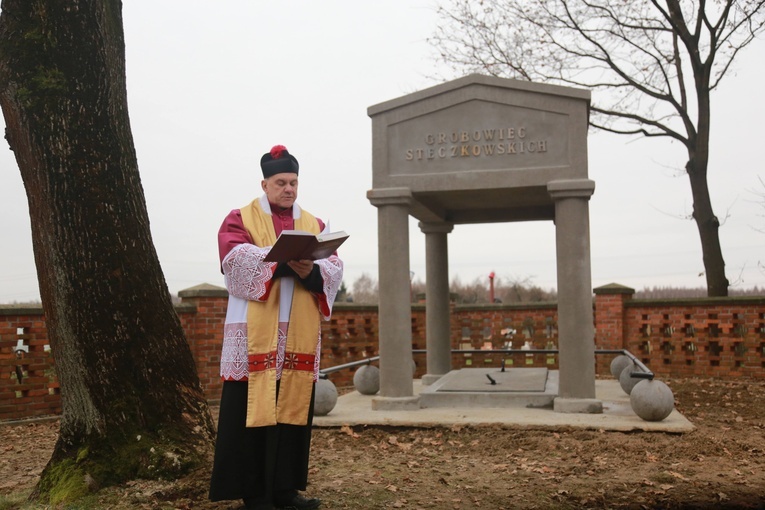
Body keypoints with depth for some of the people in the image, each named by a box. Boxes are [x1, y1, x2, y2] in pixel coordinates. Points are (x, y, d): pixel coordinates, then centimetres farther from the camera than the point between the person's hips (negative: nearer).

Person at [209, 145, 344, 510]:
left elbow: (334, 270, 3)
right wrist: (285, 260, -25)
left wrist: (312, 271, -19)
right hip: (254, 333, -4)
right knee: (254, 408, -4)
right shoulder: (240, 219, 6)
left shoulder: (314, 225, 16)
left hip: (299, 334, 4)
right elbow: (236, 258, -13)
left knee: (293, 408, 5)